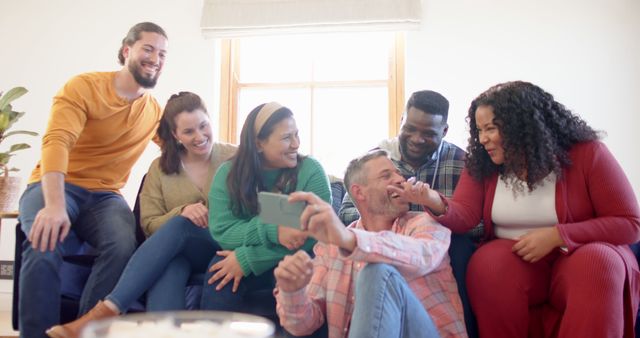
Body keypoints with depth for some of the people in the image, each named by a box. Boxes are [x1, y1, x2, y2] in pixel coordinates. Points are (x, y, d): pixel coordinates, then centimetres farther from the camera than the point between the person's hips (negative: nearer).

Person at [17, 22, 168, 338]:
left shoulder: (156, 112, 11)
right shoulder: (83, 87, -6)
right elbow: (56, 142, -21)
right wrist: (55, 205, -38)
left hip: (104, 196, 3)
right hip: (55, 186, -3)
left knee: (123, 246, -31)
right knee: (45, 244, -35)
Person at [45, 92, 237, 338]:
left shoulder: (234, 158, 3)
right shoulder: (160, 168, 8)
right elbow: (150, 225, 6)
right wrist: (181, 212, -18)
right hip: (175, 252, 2)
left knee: (179, 225, -34)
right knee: (170, 266, -38)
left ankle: (107, 310, -41)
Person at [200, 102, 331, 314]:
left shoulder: (311, 172, -8)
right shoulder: (228, 174, -2)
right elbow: (221, 231, -13)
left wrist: (247, 259, -22)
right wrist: (272, 231, -30)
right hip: (240, 259, 2)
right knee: (219, 270, -30)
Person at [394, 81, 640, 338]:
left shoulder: (586, 152, -8)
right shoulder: (481, 162, 2)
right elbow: (464, 215, -9)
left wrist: (556, 235, -19)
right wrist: (435, 202, -33)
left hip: (578, 256, -1)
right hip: (514, 258, 2)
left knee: (600, 262, -34)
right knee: (488, 265, -31)